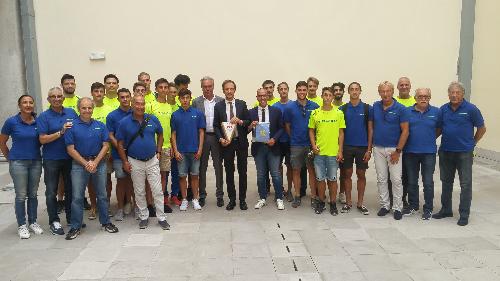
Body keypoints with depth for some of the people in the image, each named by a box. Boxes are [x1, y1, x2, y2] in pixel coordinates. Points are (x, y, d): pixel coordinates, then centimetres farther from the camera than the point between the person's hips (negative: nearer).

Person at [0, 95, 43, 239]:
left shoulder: (38, 121, 0)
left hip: (36, 162, 3)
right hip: (18, 162, -3)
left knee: (33, 194, 11)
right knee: (21, 196, 2)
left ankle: (33, 222, 25)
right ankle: (21, 225, 14)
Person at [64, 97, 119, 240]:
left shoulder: (100, 126, 5)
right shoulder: (72, 126, -3)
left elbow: (105, 145, 2)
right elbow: (70, 149, -6)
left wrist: (95, 162, -10)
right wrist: (86, 163, -12)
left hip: (99, 163, 2)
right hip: (79, 164, -2)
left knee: (102, 195, 9)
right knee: (77, 197, 1)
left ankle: (105, 222, 23)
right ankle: (75, 227, 13)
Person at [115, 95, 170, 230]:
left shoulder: (152, 119, -3)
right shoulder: (124, 122, -6)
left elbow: (160, 135, 13)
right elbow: (120, 144, 0)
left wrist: (158, 152, 6)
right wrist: (125, 162, -3)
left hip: (152, 160, 1)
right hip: (135, 162, -1)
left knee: (157, 190, 2)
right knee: (139, 192, 10)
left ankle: (161, 218, 12)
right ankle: (144, 217, 24)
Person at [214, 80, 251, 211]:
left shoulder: (242, 104, 3)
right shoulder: (218, 106, 3)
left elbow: (249, 122, 3)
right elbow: (216, 125, 3)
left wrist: (240, 121, -17)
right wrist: (221, 139, -10)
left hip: (241, 142, 0)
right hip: (226, 142, 0)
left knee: (242, 171, 5)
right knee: (229, 172, 7)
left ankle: (242, 199, 16)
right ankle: (232, 199, 17)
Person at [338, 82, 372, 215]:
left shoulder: (367, 108, 0)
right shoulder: (342, 109, 3)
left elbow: (370, 130, 0)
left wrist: (369, 149, -5)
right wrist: (339, 148, -2)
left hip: (362, 147, -1)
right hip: (347, 147, 1)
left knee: (361, 174, 6)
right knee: (347, 174, 6)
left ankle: (360, 203, 16)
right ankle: (348, 202, 16)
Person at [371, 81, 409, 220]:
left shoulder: (400, 109, -8)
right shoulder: (375, 107, 3)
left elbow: (405, 131, -8)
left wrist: (398, 151, -12)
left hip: (393, 149, -3)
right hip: (378, 148, 4)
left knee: (396, 180, 0)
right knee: (381, 179, 9)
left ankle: (398, 208, 11)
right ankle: (384, 205, 21)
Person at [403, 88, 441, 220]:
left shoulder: (436, 112, 0)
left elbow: (439, 128, 10)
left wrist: (429, 139, 5)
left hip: (429, 152, -1)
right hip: (410, 151, 1)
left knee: (428, 182, 3)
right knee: (411, 181, 12)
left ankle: (428, 208, 16)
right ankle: (413, 205, 27)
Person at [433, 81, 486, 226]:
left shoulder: (471, 109, -8)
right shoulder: (443, 109, 4)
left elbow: (482, 128, 1)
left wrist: (472, 143, 4)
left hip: (464, 153, -4)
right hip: (445, 152, 4)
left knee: (465, 184, 1)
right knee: (446, 182, 14)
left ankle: (464, 214, 11)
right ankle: (446, 210, 28)